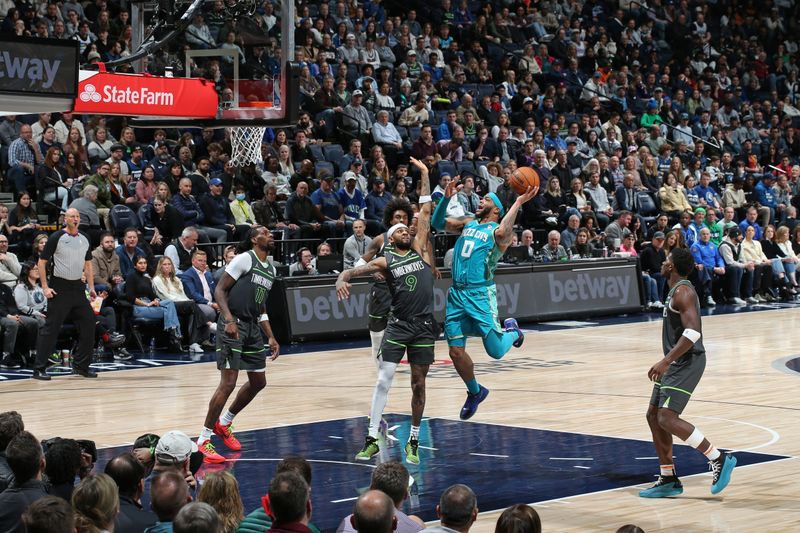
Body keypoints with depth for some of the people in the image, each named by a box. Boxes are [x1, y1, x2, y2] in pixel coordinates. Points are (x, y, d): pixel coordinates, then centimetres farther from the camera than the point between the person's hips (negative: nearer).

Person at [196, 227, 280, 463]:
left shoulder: (271, 269, 16)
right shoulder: (245, 259, -9)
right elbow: (220, 289, -13)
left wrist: (270, 337, 17)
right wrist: (229, 320, -25)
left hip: (252, 327, 9)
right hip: (233, 326, -9)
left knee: (258, 382, 13)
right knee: (228, 382, -13)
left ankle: (224, 422, 32)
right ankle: (203, 439, -7)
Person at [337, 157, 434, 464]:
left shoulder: (419, 249, 9)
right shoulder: (384, 261, 4)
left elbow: (425, 212, 7)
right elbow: (352, 271, -3)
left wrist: (424, 175, 6)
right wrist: (342, 280, -26)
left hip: (423, 326, 2)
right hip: (398, 325, -2)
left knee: (418, 384, 6)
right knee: (384, 380, -8)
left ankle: (414, 441, 15)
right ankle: (372, 440, -5)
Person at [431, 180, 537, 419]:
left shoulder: (497, 229, -2)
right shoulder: (469, 224, 18)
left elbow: (502, 233, -27)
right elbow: (437, 223, 19)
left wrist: (518, 203, -26)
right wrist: (446, 198, 6)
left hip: (480, 294, -6)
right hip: (457, 294, 6)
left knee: (495, 351, -7)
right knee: (456, 352, 3)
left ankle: (512, 331, 27)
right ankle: (475, 392, 26)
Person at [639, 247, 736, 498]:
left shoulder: (682, 292, -16)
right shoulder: (676, 291, 16)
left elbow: (692, 332, -28)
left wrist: (666, 361, -32)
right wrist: (665, 363, 27)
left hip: (686, 362, -10)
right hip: (675, 363, 10)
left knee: (667, 417, -17)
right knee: (653, 415, 9)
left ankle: (719, 459, -13)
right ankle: (668, 480, 13)